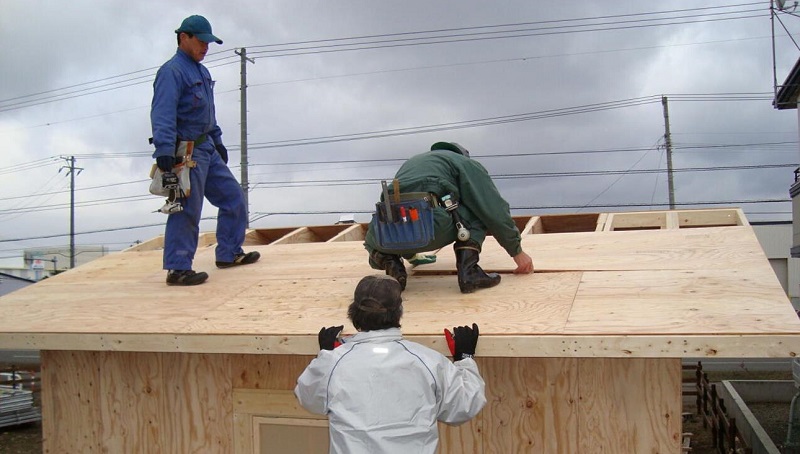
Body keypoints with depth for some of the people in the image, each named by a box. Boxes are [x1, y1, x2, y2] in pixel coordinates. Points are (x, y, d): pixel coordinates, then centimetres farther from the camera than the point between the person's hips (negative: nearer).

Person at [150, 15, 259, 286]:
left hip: (207, 150, 10)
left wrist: (217, 141, 27)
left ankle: (229, 254, 22)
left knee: (233, 197, 12)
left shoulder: (202, 72, 18)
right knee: (187, 210, -8)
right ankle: (178, 269, -1)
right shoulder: (172, 71, -12)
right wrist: (165, 149, -33)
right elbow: (162, 113, -24)